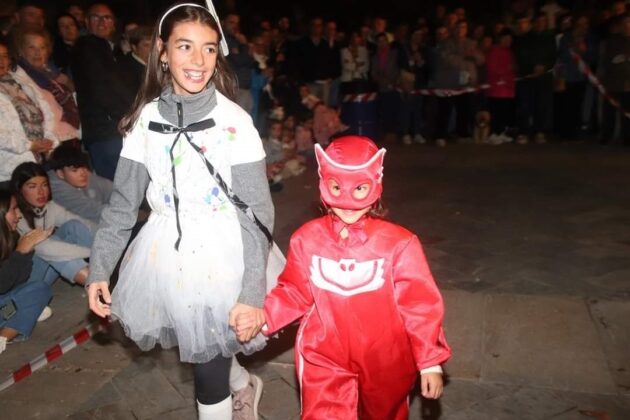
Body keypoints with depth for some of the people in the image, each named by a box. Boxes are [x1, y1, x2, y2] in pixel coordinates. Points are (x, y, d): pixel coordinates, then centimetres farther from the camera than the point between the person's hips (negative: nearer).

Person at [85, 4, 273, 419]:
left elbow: (257, 212, -12)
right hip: (165, 255, 4)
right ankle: (245, 385, 54)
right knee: (203, 352, 23)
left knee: (209, 374, 7)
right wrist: (99, 268, 3)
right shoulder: (146, 118, -1)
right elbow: (123, 201, 6)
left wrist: (252, 293, -16)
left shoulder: (235, 121, -13)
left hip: (220, 257, -4)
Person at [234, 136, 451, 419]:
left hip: (384, 361, 0)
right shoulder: (306, 239, -11)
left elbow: (420, 306, -11)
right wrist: (263, 316, -15)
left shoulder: (399, 243, -18)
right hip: (324, 359, 0)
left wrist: (431, 362, -8)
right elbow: (295, 294, 0)